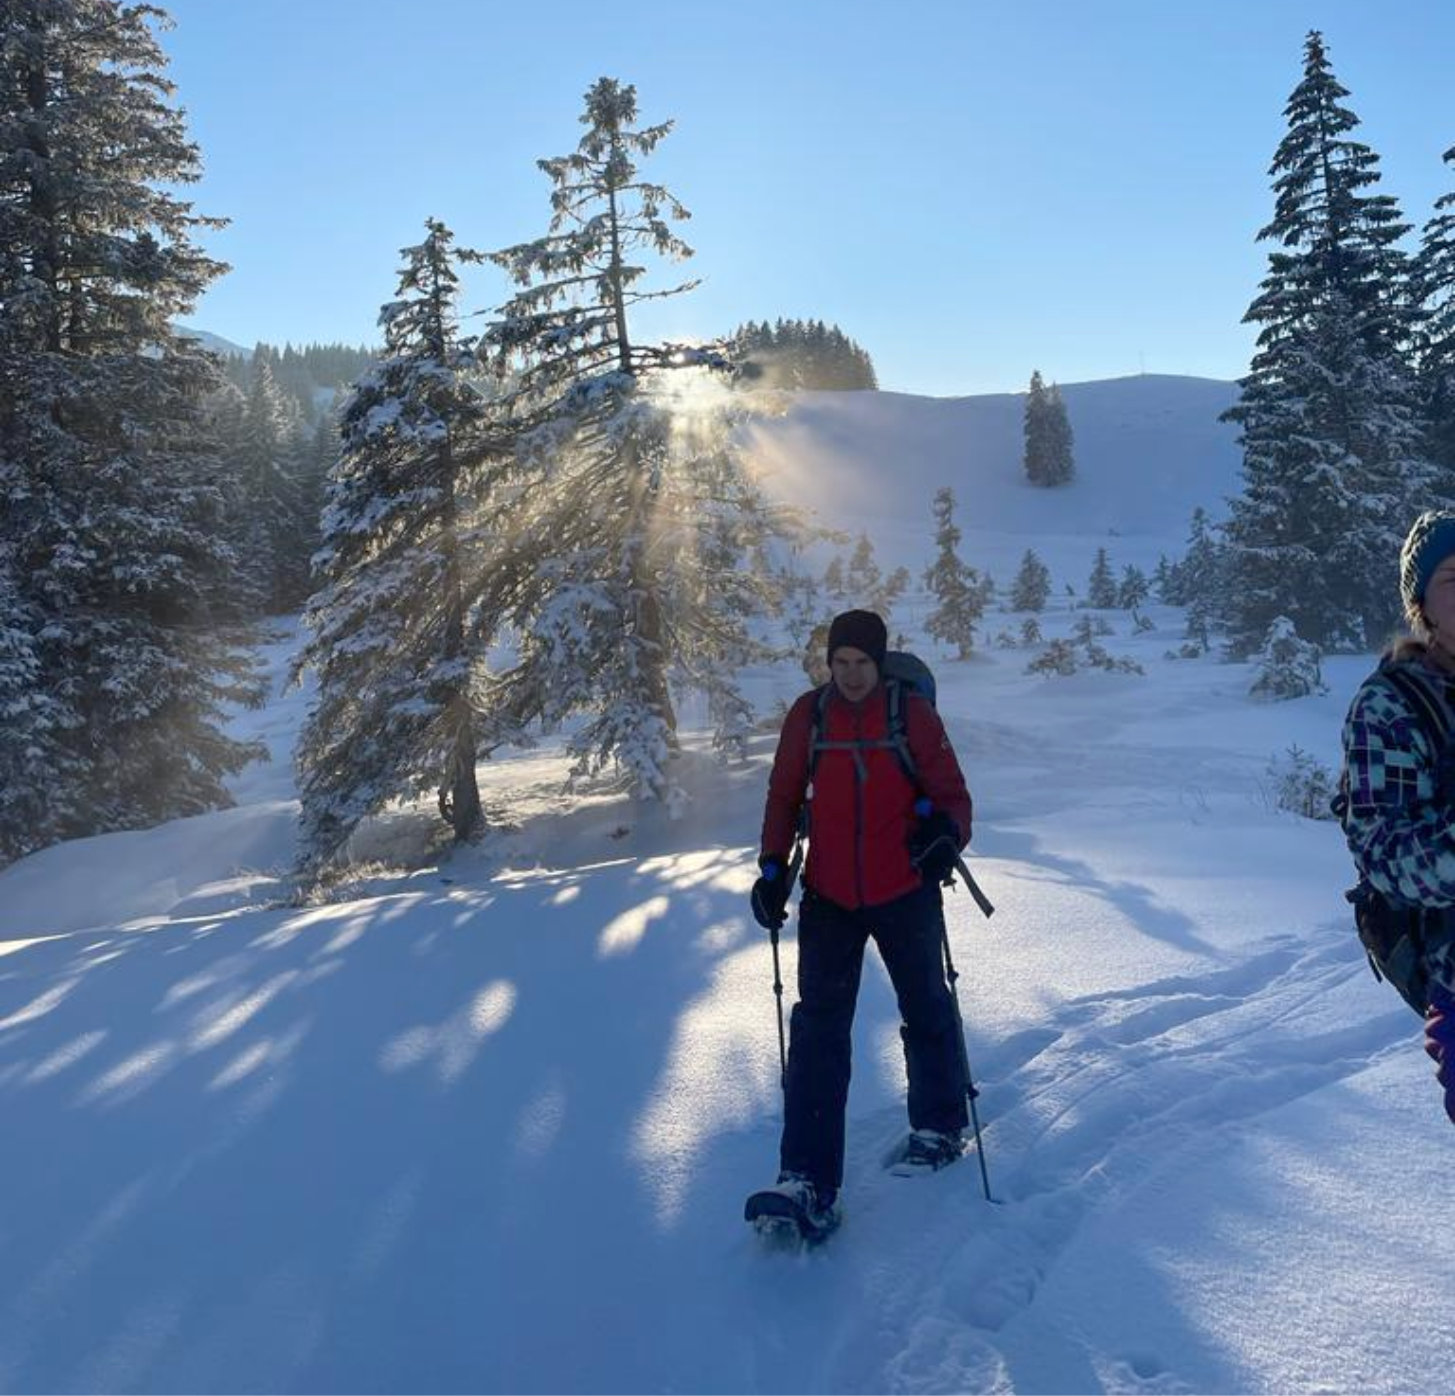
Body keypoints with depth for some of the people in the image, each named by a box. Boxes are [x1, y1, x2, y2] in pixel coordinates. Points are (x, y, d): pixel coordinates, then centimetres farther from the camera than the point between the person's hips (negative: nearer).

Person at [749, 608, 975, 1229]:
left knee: (925, 1010, 16)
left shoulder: (912, 713, -5)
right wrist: (772, 869, 3)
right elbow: (784, 797, 10)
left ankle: (939, 1127, 40)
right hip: (829, 898, 1)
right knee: (818, 1030, -5)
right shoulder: (808, 714, 1)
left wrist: (946, 832, -24)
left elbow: (951, 793, -3)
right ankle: (809, 1181, -4)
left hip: (905, 893, -1)